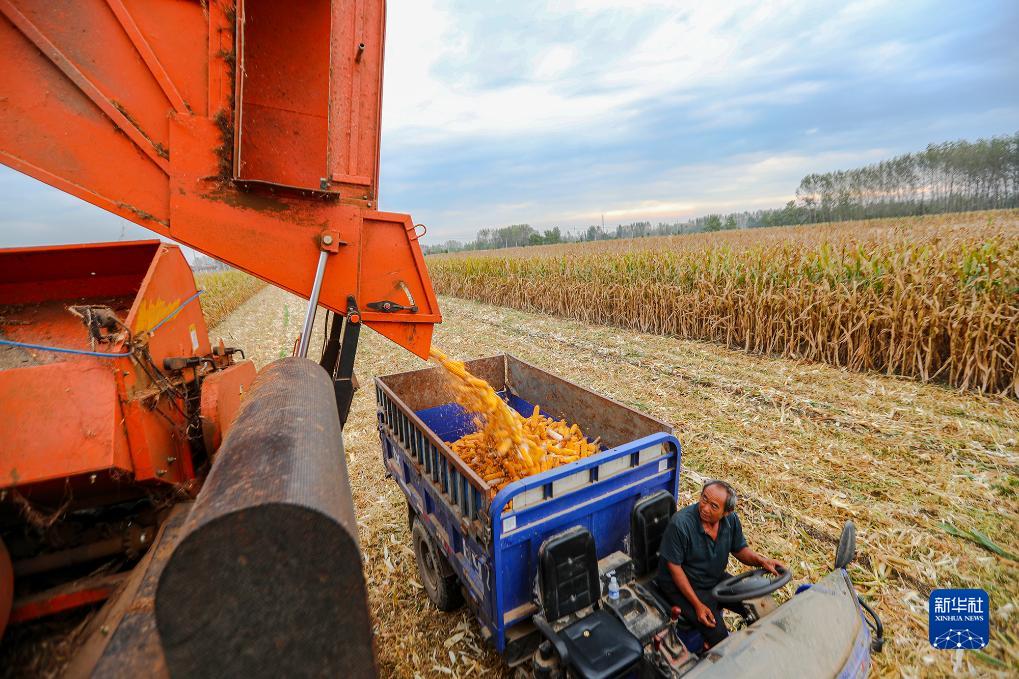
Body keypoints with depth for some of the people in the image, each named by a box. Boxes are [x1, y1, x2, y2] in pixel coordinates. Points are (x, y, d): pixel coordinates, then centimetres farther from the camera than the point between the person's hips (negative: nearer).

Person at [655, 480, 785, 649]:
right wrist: (697, 605, -22)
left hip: (717, 578, 6)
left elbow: (740, 549, 6)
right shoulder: (680, 524, -32)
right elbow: (674, 567, -22)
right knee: (718, 634, -19)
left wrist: (762, 561, -15)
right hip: (682, 584, -6)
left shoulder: (731, 520, -12)